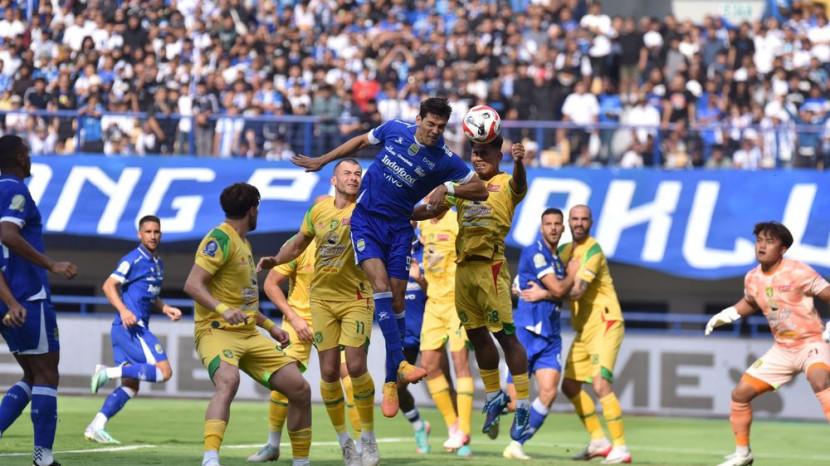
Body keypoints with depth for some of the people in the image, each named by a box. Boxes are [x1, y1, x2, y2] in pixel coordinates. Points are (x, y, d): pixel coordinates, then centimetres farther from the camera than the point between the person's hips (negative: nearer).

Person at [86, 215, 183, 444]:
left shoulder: (158, 264, 20)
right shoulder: (133, 260, -8)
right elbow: (109, 285, -14)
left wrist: (166, 309, 14)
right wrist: (123, 310, -27)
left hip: (138, 328, 9)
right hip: (130, 327, -9)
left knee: (130, 386, 7)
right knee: (164, 371, -16)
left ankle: (96, 427, 4)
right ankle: (109, 372, -15)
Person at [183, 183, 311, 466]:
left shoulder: (243, 242, 21)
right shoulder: (220, 239, -8)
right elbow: (192, 284, -19)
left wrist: (270, 326, 31)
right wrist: (222, 309, -33)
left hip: (249, 334, 9)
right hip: (216, 331, -9)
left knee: (300, 389, 1)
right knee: (228, 381, -37)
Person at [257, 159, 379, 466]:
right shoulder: (319, 209, 5)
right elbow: (299, 243, 19)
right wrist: (275, 260, 5)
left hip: (356, 298, -3)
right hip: (322, 298, 3)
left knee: (356, 366, -13)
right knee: (329, 372, 0)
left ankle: (368, 439, 5)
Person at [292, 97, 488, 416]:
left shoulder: (445, 160, -8)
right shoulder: (394, 130, -5)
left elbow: (480, 189, -3)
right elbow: (361, 142, 14)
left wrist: (448, 188, -18)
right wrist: (321, 161, 18)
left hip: (399, 228, 1)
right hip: (366, 220, -1)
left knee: (395, 302, 0)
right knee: (381, 285, -21)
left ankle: (390, 382, 10)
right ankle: (400, 363, -30)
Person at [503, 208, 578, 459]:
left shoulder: (558, 259, 16)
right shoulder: (535, 253, -9)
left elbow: (560, 293, 9)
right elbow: (559, 289, -13)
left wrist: (544, 294, -9)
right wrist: (572, 273, 4)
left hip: (550, 337, 6)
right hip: (527, 332, -6)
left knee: (549, 391, -11)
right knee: (514, 396, -6)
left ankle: (516, 445, -4)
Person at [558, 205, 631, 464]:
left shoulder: (592, 250, -14)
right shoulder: (566, 250, 12)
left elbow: (577, 291, -22)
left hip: (605, 324, -9)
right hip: (583, 329, 9)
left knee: (600, 385, -21)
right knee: (570, 386, 11)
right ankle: (598, 441, 22)